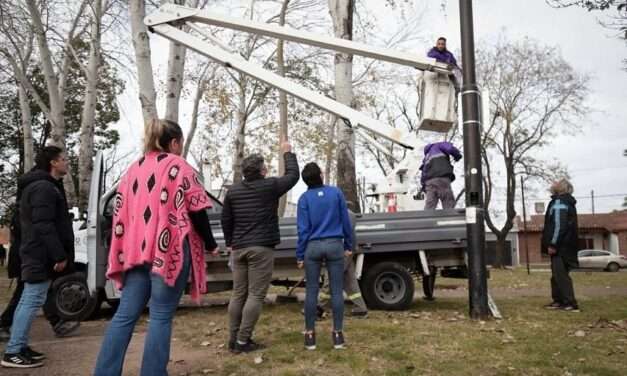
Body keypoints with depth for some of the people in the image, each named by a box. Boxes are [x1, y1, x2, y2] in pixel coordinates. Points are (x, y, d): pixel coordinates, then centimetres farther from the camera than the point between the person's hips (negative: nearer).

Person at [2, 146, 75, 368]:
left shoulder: (37, 186, 20)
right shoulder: (44, 187, -14)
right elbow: (44, 226, -23)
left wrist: (57, 254, 22)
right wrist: (59, 255, -23)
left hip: (35, 254, 11)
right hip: (41, 255, -11)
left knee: (27, 300, 13)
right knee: (33, 301, -9)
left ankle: (19, 347, 19)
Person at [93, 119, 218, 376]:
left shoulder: (133, 169, 18)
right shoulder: (179, 167, 0)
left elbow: (120, 213, 18)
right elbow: (196, 211, -5)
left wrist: (126, 253, 22)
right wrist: (211, 244, 6)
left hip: (136, 252, 6)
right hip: (170, 252, -5)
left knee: (125, 315, 8)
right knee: (161, 316, -1)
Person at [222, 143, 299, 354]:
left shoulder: (232, 191, 8)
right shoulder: (270, 186, -5)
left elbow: (226, 220, 12)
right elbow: (293, 175, 9)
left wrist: (230, 243, 23)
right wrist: (288, 153, 22)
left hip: (239, 248, 6)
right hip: (261, 248, -6)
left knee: (238, 294, 10)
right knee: (255, 295, -3)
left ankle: (233, 339, 13)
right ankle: (243, 341, -4)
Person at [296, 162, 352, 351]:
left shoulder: (305, 198, -2)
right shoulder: (336, 192, 0)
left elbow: (303, 229, -4)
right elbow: (346, 221, 3)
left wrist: (300, 255, 2)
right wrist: (349, 245, 12)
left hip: (313, 247, 0)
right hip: (334, 245, 0)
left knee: (311, 291, 6)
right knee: (336, 290, 5)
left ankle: (310, 334, 10)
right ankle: (338, 334, 8)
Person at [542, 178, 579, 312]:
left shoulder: (559, 202, -14)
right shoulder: (567, 202, 19)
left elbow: (559, 225, -22)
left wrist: (552, 244, -21)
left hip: (560, 245, -11)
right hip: (565, 244, 11)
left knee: (560, 274, -9)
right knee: (557, 274, 14)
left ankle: (570, 303, -9)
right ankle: (559, 301, 19)